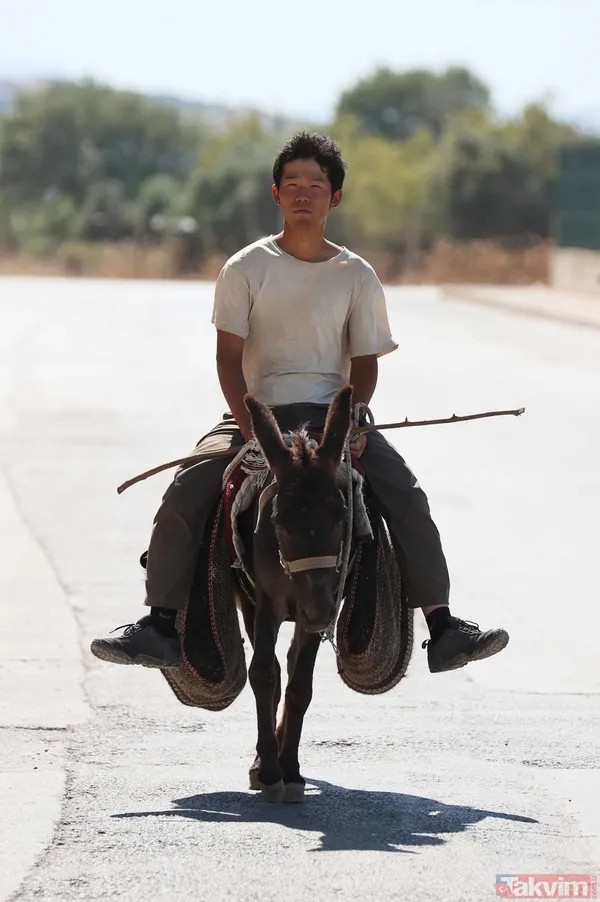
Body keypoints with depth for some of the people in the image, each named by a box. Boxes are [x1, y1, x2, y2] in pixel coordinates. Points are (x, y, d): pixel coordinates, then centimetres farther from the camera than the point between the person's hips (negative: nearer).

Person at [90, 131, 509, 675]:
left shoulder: (357, 277, 5)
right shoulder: (246, 269, 2)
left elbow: (365, 360, 6)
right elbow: (229, 355, -3)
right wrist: (249, 427, -17)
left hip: (333, 412, 0)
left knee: (407, 498, -20)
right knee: (184, 496, -22)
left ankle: (443, 629, -15)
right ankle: (162, 625, -14)